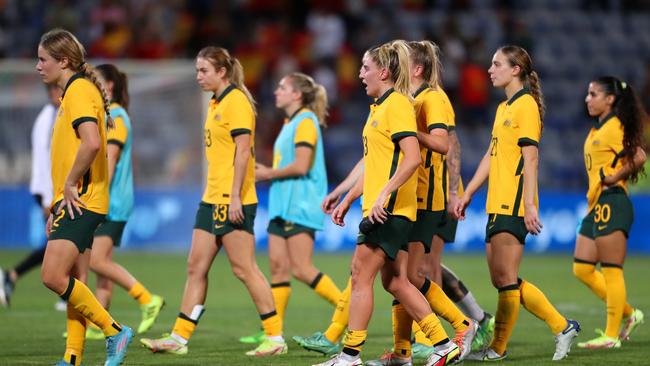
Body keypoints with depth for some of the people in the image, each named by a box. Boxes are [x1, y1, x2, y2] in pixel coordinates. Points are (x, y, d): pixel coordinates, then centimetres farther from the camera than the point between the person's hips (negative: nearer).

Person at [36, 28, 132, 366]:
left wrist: (70, 186, -18)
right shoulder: (73, 91, 20)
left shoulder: (79, 90, -12)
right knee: (72, 284, 8)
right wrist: (59, 204, 23)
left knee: (53, 276, -17)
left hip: (81, 202, -10)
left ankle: (114, 331, -10)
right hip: (74, 202, 10)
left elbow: (92, 143, -28)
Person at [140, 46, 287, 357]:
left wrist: (235, 196, -22)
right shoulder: (215, 103, 16)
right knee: (196, 267, 8)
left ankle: (275, 337, 0)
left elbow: (243, 150, -18)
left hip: (233, 201, -10)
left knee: (244, 268, -6)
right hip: (212, 199, 10)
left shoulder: (236, 101, -12)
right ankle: (179, 338, 11)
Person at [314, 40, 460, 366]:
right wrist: (348, 200, 26)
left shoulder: (397, 104, -12)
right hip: (381, 208, 10)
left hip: (390, 208, -10)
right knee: (394, 281, 10)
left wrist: (384, 194, -26)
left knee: (361, 275, -7)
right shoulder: (378, 107, 19)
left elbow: (412, 157, -22)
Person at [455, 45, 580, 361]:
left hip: (514, 205, -10)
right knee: (501, 279, 9)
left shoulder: (526, 105, -9)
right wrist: (468, 194, 21)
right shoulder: (504, 108, 19)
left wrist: (529, 204, -20)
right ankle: (562, 327, 14)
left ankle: (498, 349, 2)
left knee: (505, 277, -5)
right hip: (498, 204, 10)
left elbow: (530, 159, -15)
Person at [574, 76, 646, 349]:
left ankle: (612, 335, 0)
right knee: (582, 270, 9)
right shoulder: (597, 129, 17)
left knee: (611, 272, -5)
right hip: (596, 206, 10)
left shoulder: (614, 127, -11)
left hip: (611, 204, -10)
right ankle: (629, 315, 18)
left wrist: (613, 178, -16)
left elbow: (639, 157, -23)